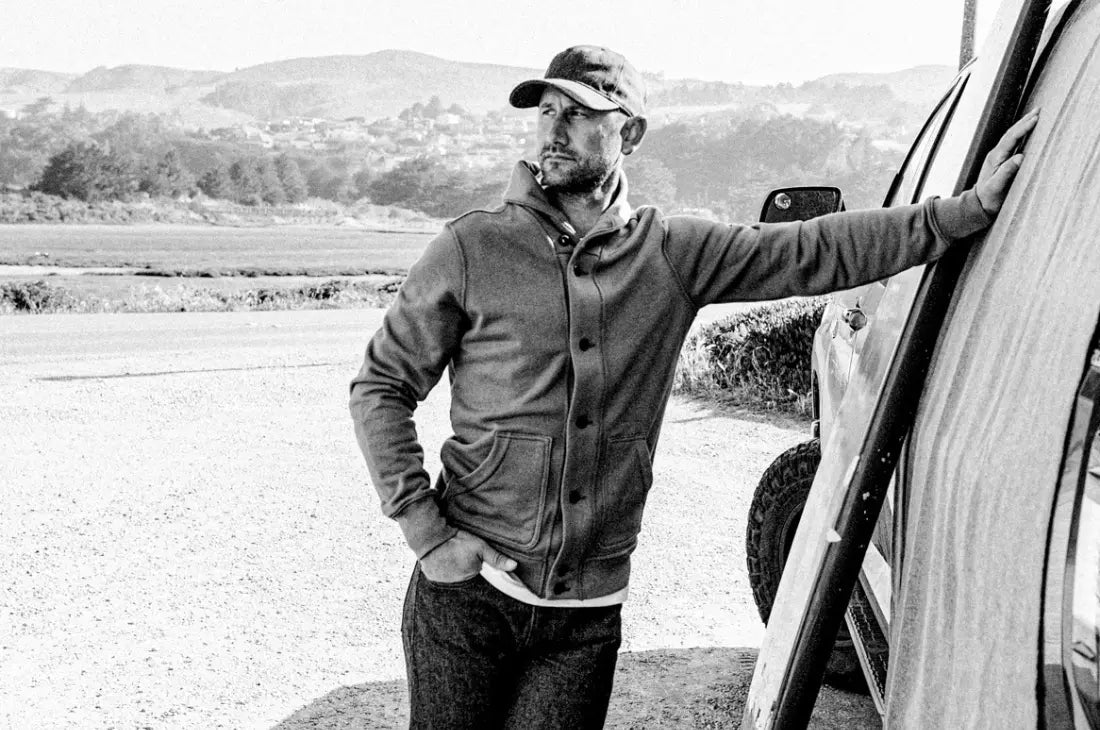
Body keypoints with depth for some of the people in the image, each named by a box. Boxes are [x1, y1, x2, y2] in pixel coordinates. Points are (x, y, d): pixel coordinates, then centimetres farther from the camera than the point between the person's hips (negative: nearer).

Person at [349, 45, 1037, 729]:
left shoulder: (673, 253, 1)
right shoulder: (472, 248, -6)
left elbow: (818, 250, 1)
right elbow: (380, 387, -1)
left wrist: (969, 209, -5)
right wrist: (425, 530, -8)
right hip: (468, 594, -1)